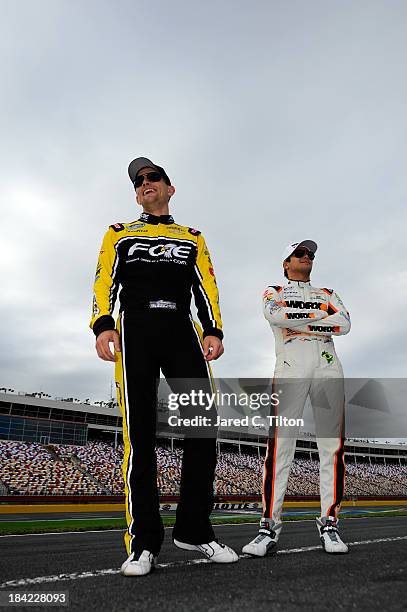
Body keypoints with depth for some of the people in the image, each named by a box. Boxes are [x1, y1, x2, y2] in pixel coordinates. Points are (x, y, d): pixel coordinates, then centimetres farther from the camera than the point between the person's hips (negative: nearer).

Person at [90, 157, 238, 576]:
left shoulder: (193, 239, 25)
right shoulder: (118, 234, 22)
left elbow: (207, 289, 14)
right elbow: (104, 284, 7)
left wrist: (214, 331, -3)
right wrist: (102, 326, -11)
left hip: (182, 330, 2)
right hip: (135, 329, -1)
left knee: (203, 430, -6)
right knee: (139, 435, -7)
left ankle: (193, 530, 8)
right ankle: (143, 542, -1)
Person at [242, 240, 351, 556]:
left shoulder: (328, 293, 27)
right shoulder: (274, 292, 20)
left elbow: (344, 324, 5)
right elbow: (274, 316, -5)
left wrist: (297, 323, -1)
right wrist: (320, 315, 1)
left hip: (328, 368, 3)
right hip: (290, 369, -3)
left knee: (332, 447, -1)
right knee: (280, 446, -11)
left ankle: (329, 523, 8)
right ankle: (270, 527, -6)